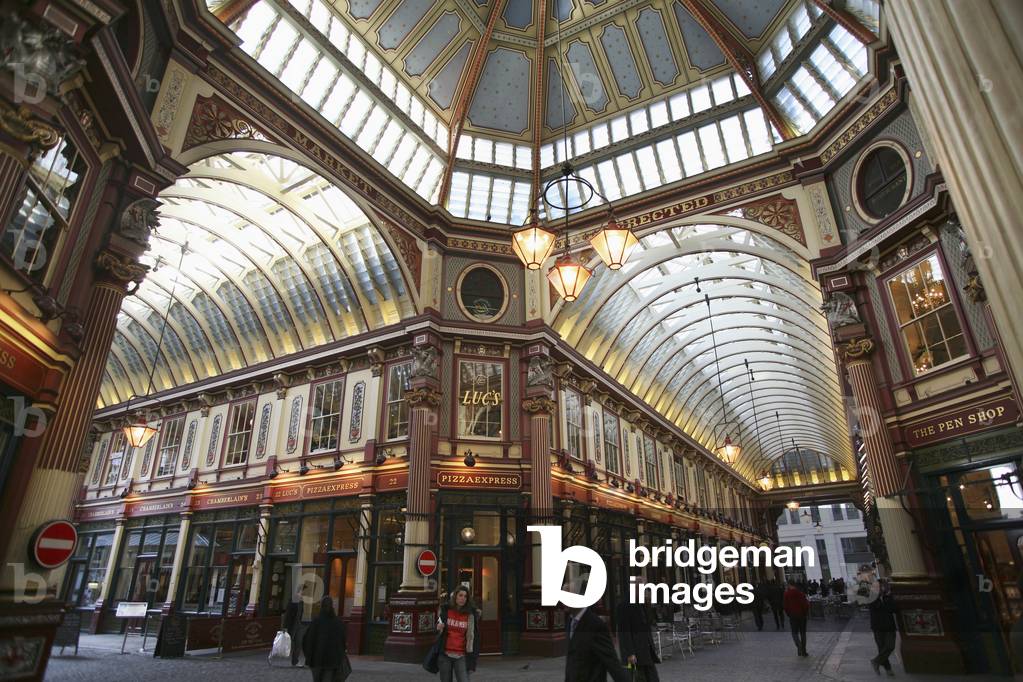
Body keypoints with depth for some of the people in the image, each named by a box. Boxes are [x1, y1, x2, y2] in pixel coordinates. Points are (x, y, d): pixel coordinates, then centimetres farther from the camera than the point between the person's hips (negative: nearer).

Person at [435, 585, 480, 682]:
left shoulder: (470, 614, -3)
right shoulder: (445, 610, 2)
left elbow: (472, 636, 0)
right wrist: (439, 627, -6)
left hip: (461, 656, -2)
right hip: (445, 655, 2)